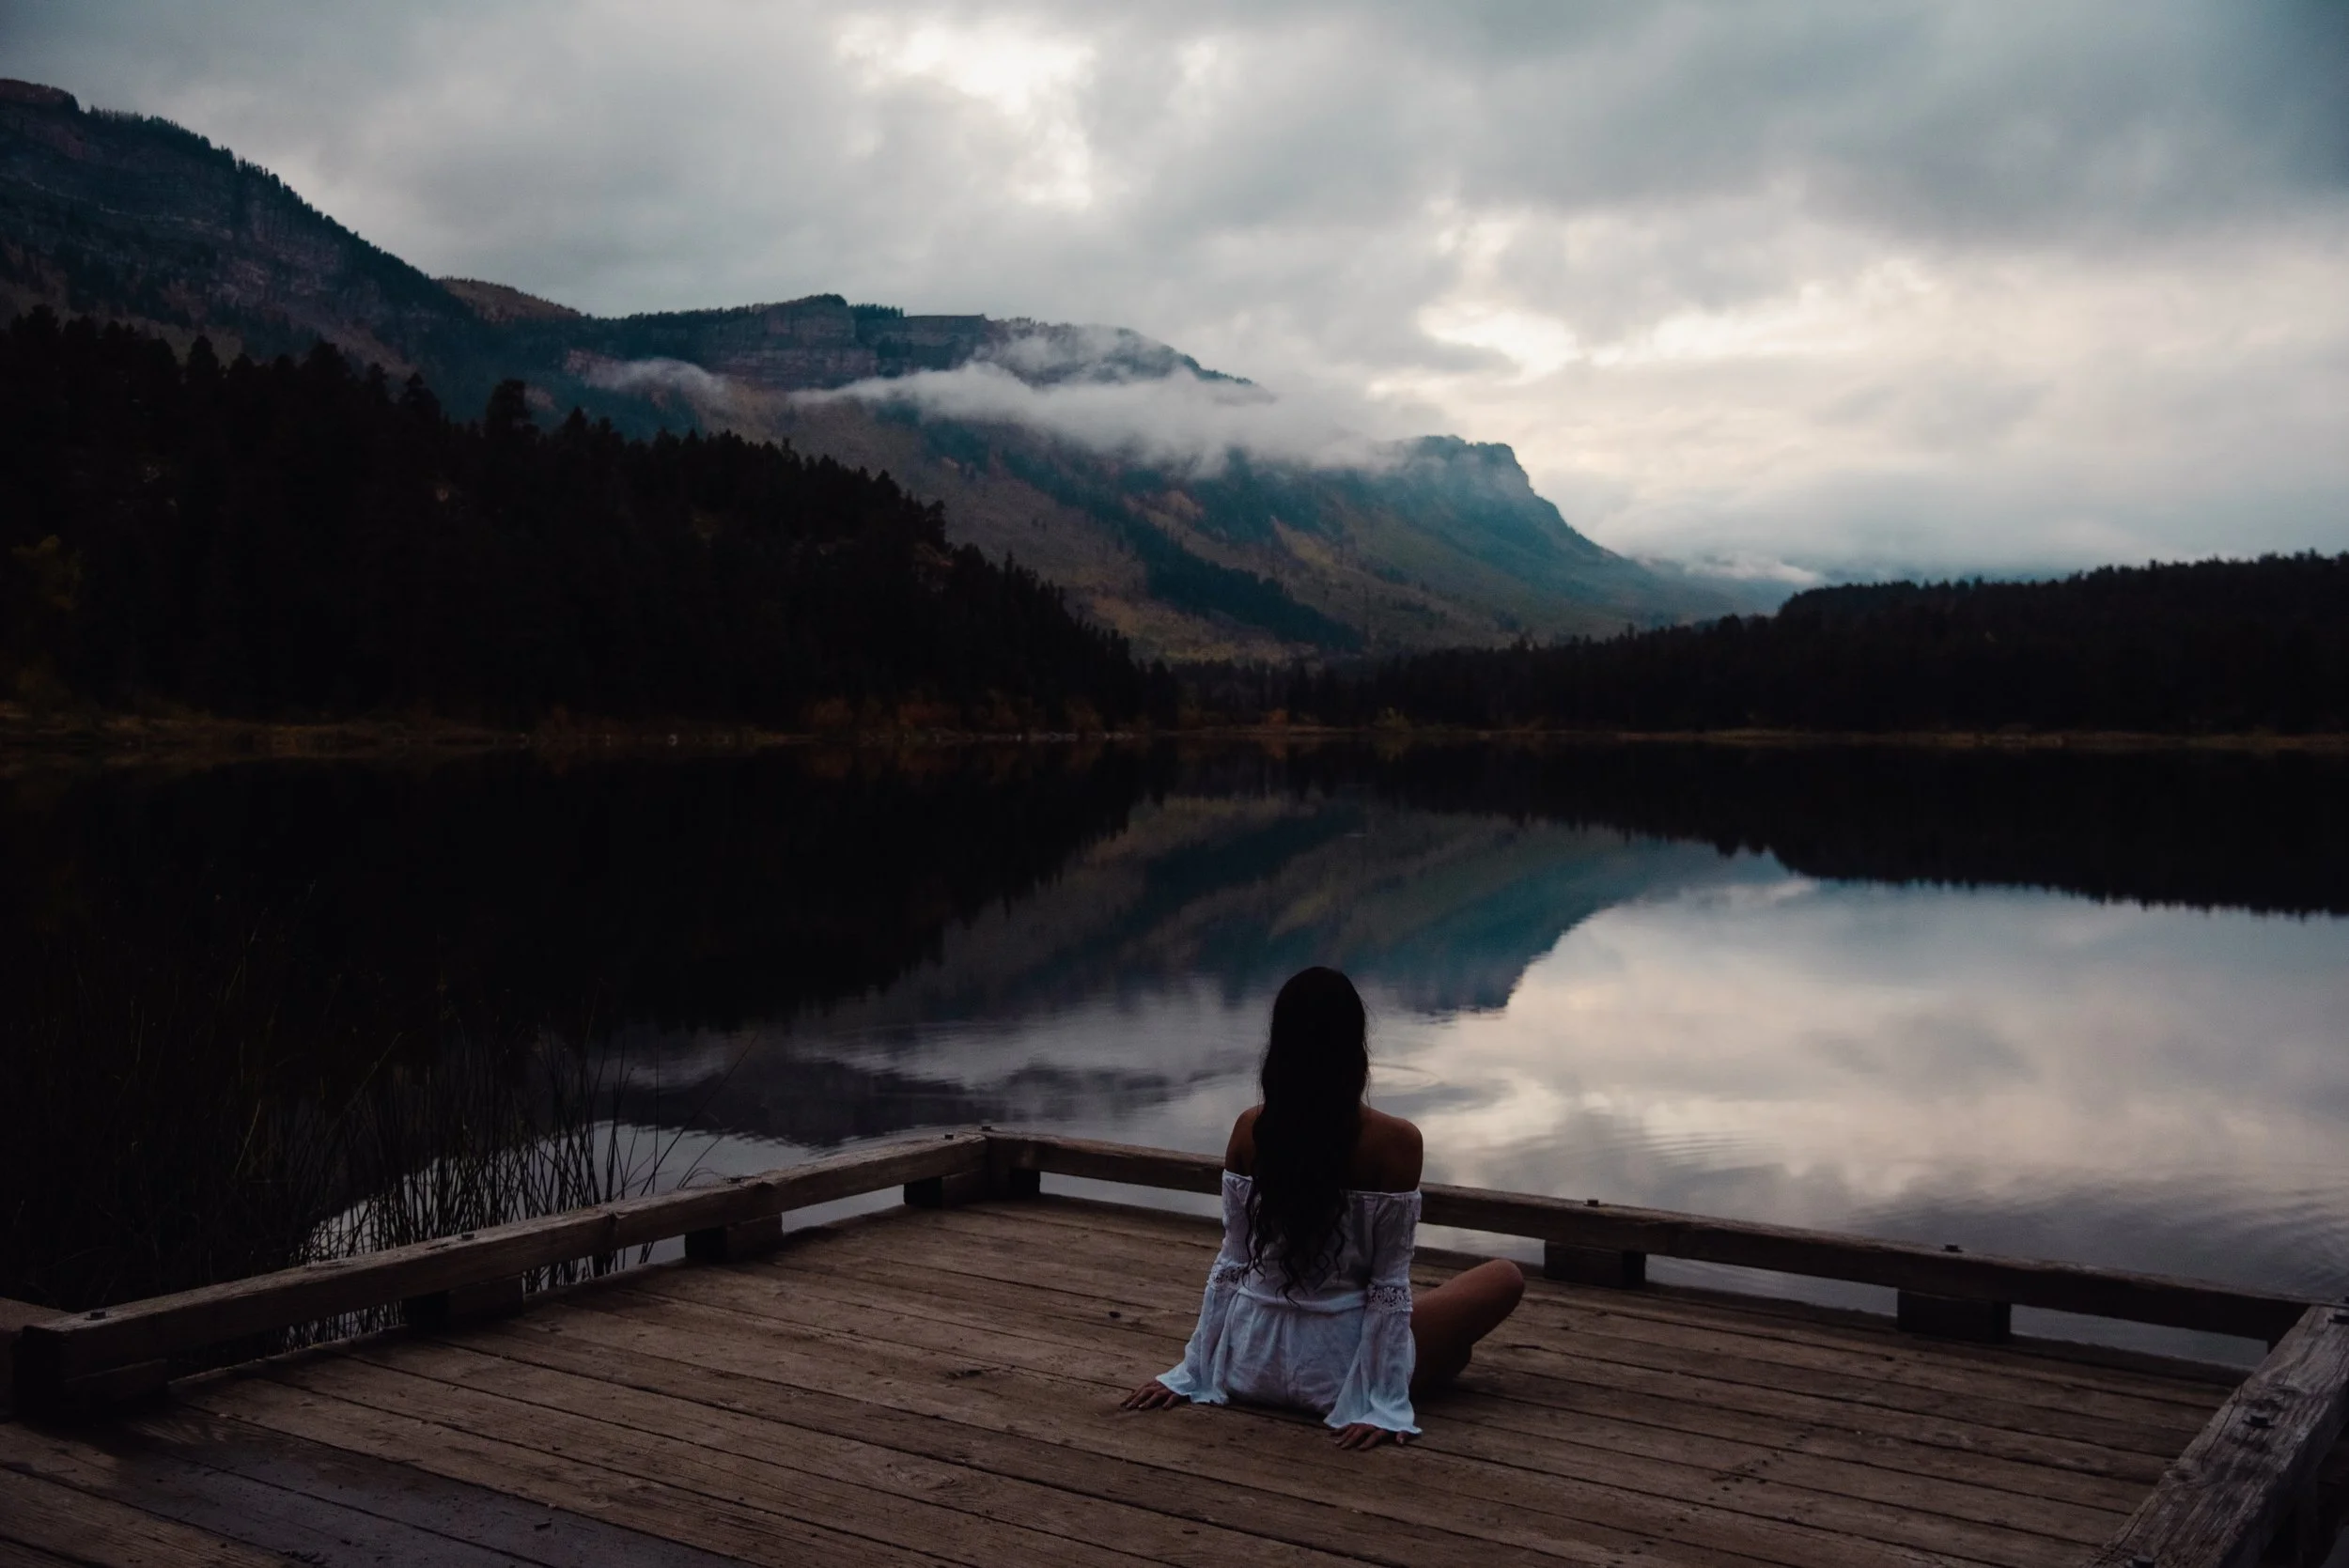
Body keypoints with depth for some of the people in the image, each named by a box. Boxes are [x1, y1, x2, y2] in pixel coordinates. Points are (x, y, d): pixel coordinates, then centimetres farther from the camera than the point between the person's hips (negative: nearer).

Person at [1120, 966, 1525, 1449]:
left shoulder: (1249, 1129, -4)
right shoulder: (1394, 1142, -16)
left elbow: (1232, 1260, 1)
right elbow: (1389, 1283, -14)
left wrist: (1192, 1372, 9)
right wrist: (1384, 1403, -9)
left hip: (1250, 1368, 4)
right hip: (1333, 1372, -4)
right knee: (1505, 1278, 15)